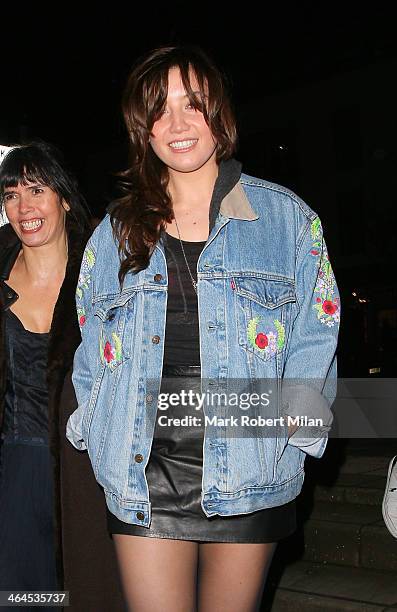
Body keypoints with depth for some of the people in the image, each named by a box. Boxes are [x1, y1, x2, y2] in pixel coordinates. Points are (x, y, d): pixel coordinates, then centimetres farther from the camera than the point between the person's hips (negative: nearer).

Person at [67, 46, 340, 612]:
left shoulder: (285, 216, 5)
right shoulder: (117, 230, 12)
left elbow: (315, 336, 3)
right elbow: (92, 350, 15)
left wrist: (291, 425, -9)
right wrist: (98, 427, 2)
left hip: (248, 475, -1)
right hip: (143, 475, 1)